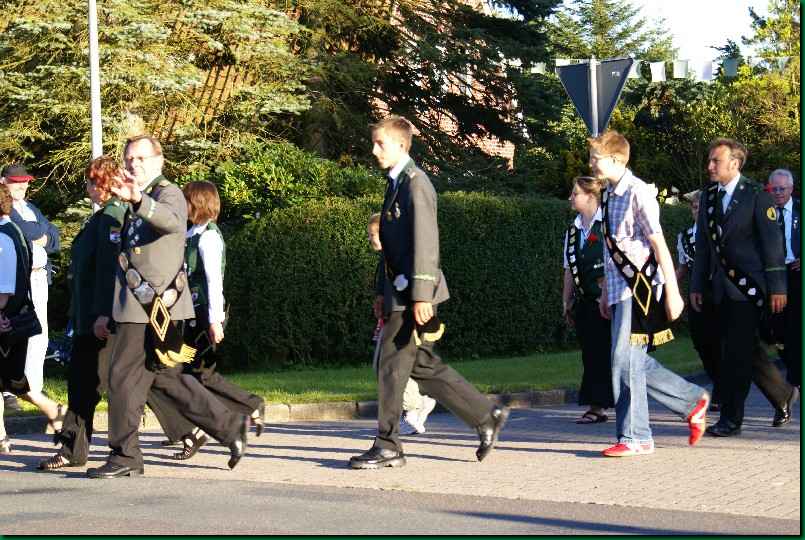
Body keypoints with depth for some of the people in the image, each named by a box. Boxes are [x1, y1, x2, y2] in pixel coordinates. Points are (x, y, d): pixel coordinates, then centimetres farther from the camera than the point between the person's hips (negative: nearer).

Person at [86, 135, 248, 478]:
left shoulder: (168, 193, -8)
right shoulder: (136, 207, 22)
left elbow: (172, 221, -33)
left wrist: (138, 199, -50)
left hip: (154, 304, -10)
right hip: (139, 305, 10)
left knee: (124, 376, -7)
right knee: (165, 376, 13)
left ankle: (124, 456, -1)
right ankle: (230, 427, 18)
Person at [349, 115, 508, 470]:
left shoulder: (416, 183, -12)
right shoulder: (396, 184, 18)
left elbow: (425, 241, -19)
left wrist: (421, 295, -23)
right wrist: (383, 292, 22)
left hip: (414, 293, -10)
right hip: (400, 291, 10)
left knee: (392, 365, -6)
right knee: (423, 366, 12)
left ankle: (387, 446, 0)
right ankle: (486, 417, 16)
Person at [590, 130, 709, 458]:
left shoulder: (638, 193, -12)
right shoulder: (609, 196, 14)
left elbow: (659, 245, -14)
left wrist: (672, 292, -16)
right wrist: (605, 293, 23)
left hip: (639, 287, -9)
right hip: (619, 289, 9)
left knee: (626, 360, -9)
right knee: (637, 363, 10)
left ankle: (634, 438, -2)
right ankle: (693, 401, 26)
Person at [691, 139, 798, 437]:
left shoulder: (757, 196, -6)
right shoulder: (708, 197, 12)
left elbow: (772, 242, -8)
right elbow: (703, 245, 16)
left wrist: (777, 287, -11)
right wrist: (697, 285, 11)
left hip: (748, 286, -7)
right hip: (722, 287, 7)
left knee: (737, 351, -9)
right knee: (745, 349, 11)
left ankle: (731, 418, -4)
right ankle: (783, 395, 29)